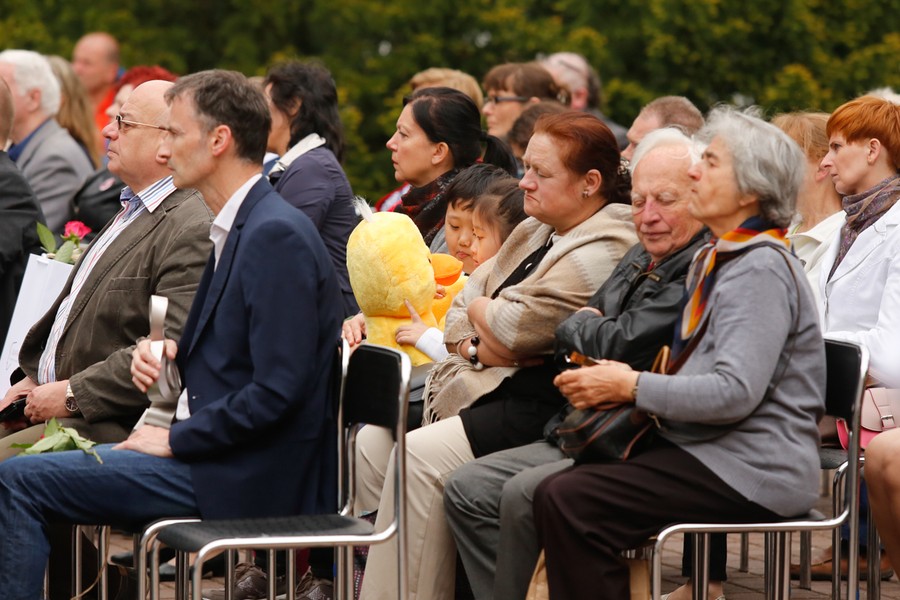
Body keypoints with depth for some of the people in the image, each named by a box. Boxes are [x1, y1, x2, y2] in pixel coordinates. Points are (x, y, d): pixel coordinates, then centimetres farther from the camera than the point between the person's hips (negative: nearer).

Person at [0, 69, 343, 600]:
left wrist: (175, 440, -14)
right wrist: (169, 350, 5)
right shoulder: (238, 228, 14)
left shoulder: (278, 236, -18)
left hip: (246, 477, -10)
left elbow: (278, 389, -23)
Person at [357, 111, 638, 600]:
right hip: (490, 389, 10)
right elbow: (464, 307, 16)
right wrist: (474, 346, -6)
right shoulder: (534, 232, 17)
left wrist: (481, 311, 3)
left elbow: (511, 330, -19)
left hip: (542, 408, -10)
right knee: (373, 442, -4)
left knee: (420, 456, -25)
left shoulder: (601, 256, -16)